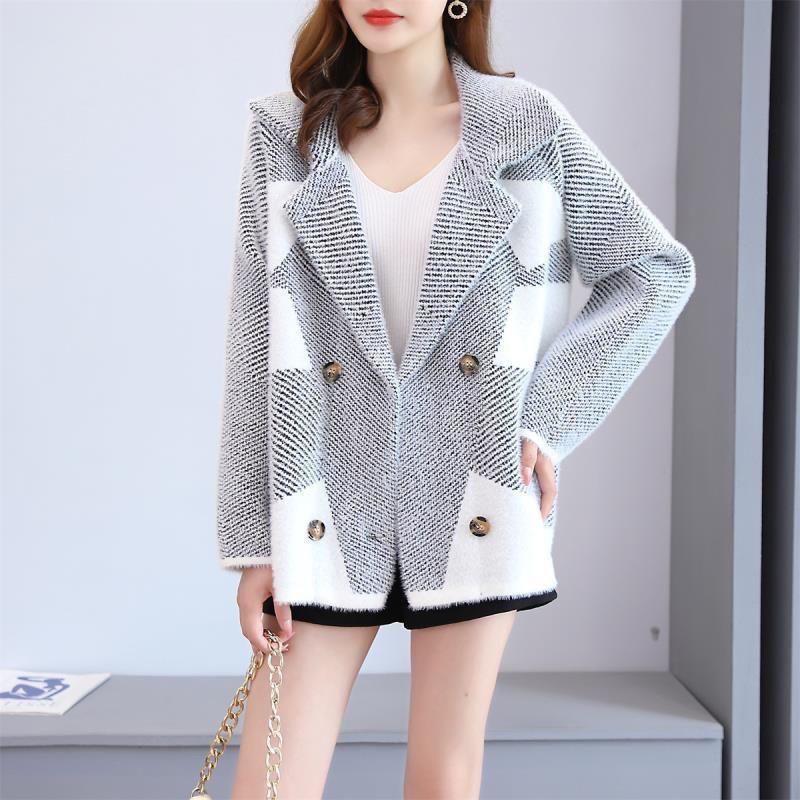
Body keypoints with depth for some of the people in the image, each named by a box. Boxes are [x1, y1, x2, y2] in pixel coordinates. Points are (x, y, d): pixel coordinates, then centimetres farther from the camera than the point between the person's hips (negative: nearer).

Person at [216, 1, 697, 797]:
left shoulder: (528, 125, 1)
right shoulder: (284, 132, 3)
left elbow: (658, 270, 7)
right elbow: (257, 341, 1)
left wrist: (548, 416, -3)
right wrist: (253, 538, -3)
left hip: (474, 492, 0)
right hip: (327, 500, 1)